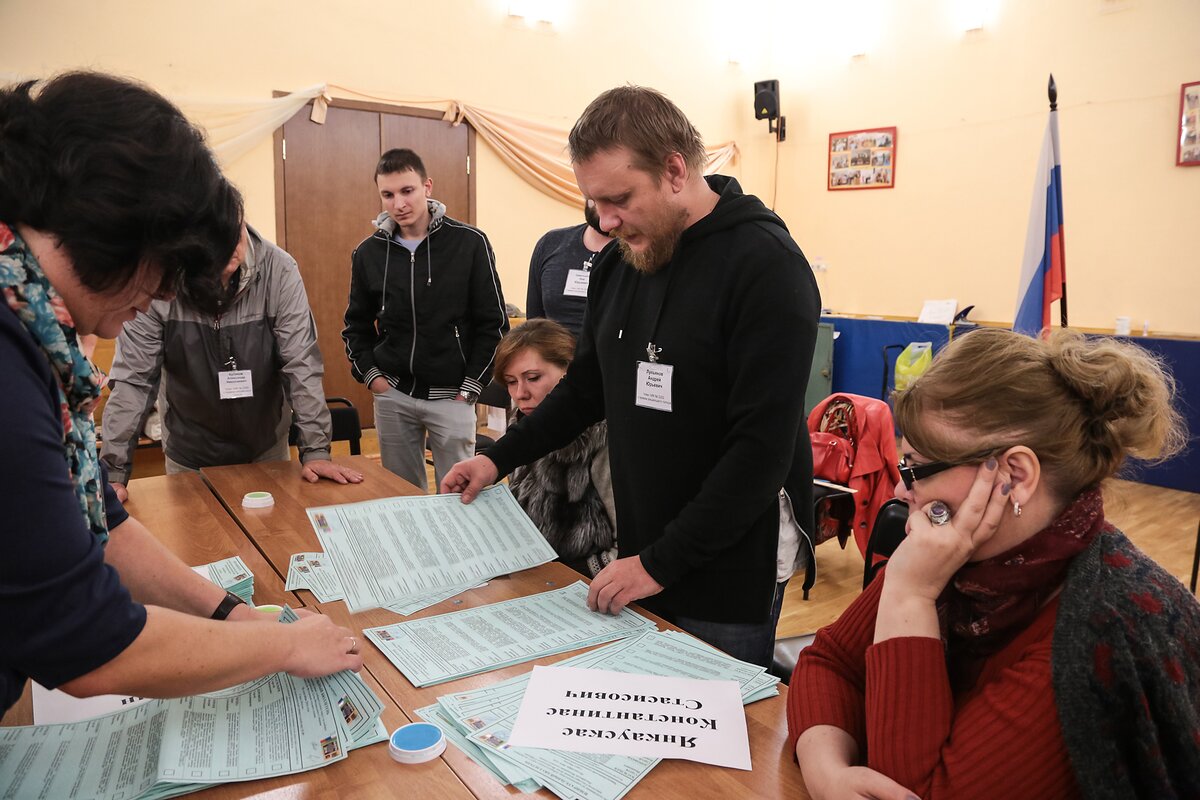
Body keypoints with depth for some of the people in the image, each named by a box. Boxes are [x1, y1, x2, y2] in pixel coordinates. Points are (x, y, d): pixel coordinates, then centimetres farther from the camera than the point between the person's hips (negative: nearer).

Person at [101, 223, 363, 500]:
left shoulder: (279, 270, -19)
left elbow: (301, 365, -19)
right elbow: (133, 378, -16)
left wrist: (315, 450, -22)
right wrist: (114, 472, -19)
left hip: (266, 448, 1)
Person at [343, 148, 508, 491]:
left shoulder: (470, 243, -7)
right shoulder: (368, 252, 3)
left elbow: (494, 324, -5)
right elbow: (357, 325, 14)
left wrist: (471, 387, -8)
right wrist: (370, 374, 1)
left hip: (451, 395, -3)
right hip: (391, 396, 3)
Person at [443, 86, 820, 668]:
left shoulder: (766, 265, -17)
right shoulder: (619, 262, 6)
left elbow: (764, 446, -22)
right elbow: (587, 388, 17)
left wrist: (661, 564, -19)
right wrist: (500, 458, 9)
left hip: (730, 571, -6)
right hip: (639, 554, 6)